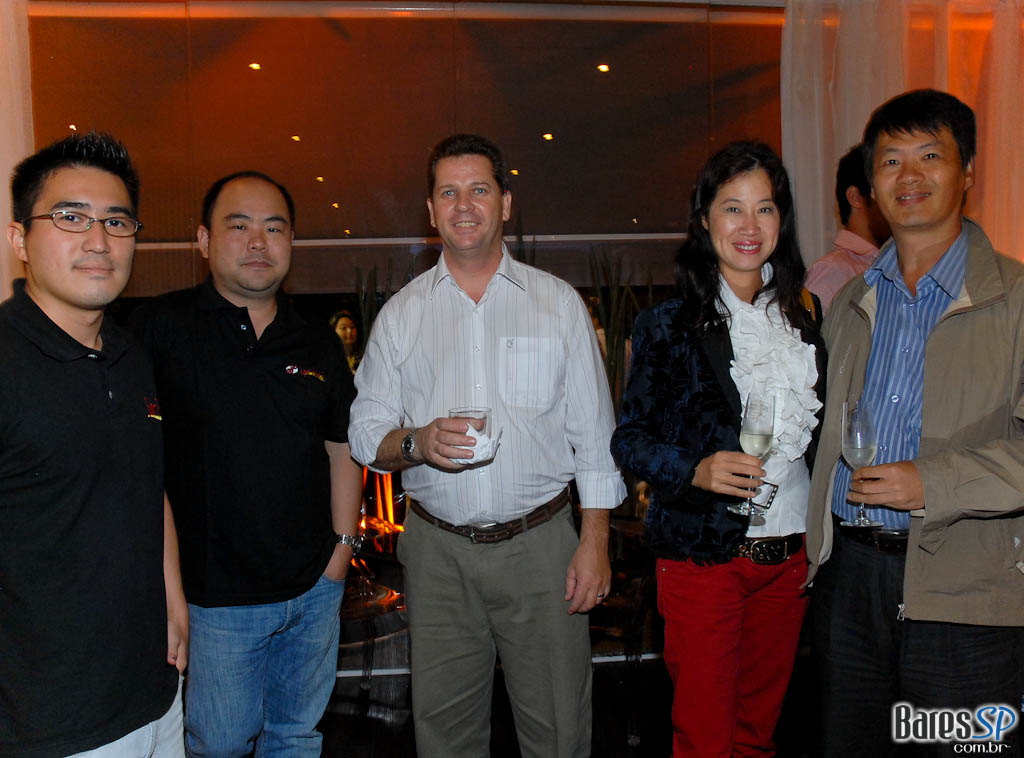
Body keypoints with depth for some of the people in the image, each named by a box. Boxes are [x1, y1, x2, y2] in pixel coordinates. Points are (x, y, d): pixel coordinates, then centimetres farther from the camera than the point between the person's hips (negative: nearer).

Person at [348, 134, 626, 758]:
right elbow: (365, 435, 6)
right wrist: (417, 442, -15)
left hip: (540, 543, -1)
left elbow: (594, 434, 3)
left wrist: (596, 542, -4)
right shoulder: (401, 314, 7)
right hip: (438, 550, 1)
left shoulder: (559, 302, 4)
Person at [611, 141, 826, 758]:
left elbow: (815, 430, 16)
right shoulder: (669, 324, -6)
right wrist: (697, 470, -23)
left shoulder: (806, 314, 7)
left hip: (790, 555, 4)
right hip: (703, 554, -4)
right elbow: (629, 440, -5)